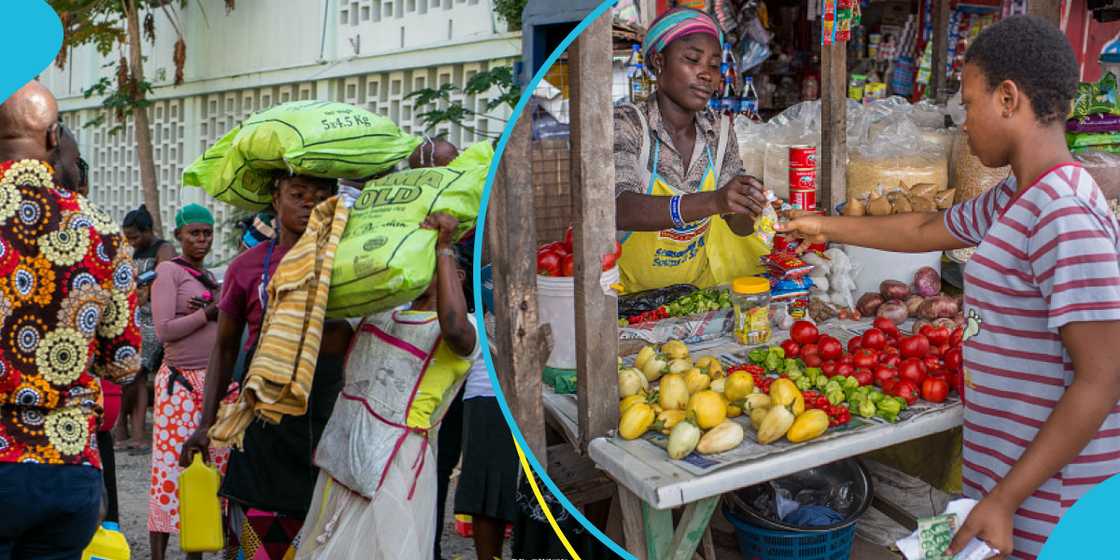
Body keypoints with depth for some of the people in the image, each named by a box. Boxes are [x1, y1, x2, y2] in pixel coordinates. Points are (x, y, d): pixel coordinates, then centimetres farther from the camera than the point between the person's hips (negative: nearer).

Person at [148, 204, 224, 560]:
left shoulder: (210, 276, 18)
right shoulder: (168, 271, -3)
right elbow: (164, 331, -13)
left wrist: (209, 309, -4)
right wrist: (209, 312, -12)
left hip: (217, 380, 7)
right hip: (181, 382, -6)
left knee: (209, 464, 7)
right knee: (173, 465, -4)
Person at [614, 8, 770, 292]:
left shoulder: (720, 130, 0)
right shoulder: (626, 124, -15)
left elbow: (738, 226, 0)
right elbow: (620, 210, -32)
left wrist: (744, 209, -25)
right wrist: (711, 201, -45)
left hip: (701, 284, 4)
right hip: (634, 291, -4)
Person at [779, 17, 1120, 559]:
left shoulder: (1065, 217, -22)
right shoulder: (1013, 200, 6)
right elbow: (926, 230, 24)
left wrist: (1003, 500, -23)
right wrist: (829, 227, 30)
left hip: (1047, 493, -8)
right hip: (1011, 469, 8)